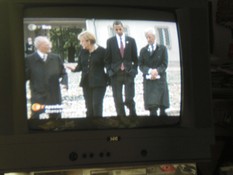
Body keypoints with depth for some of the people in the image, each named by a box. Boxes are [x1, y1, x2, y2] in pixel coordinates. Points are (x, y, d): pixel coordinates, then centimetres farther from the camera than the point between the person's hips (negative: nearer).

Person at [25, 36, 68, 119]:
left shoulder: (56, 58, 8)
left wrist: (64, 82, -9)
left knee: (56, 118, 10)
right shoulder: (29, 60, -3)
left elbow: (63, 73, 10)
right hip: (37, 98, -3)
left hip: (54, 97, 3)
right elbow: (26, 76, -3)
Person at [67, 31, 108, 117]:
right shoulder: (83, 52, 7)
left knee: (97, 106, -8)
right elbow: (80, 65, 11)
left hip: (99, 83, -5)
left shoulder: (101, 51, -8)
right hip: (86, 83, 5)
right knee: (89, 107, 8)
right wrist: (74, 69, -10)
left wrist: (107, 79, -12)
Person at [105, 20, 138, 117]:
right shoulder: (110, 41, 6)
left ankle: (133, 114, 17)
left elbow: (135, 58, 10)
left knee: (129, 99, -7)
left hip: (128, 73, 0)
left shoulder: (131, 40, 8)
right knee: (118, 101, 0)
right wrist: (110, 71, -2)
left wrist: (134, 70, 1)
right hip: (116, 74, 0)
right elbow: (107, 59, 7)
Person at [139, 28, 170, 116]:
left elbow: (164, 64, 0)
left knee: (162, 106, 0)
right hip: (148, 80, 0)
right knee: (152, 107, -8)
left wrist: (157, 70, -19)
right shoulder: (143, 50, 10)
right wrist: (150, 71, -17)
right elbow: (141, 65, 3)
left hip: (160, 80, 0)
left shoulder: (162, 48, 6)